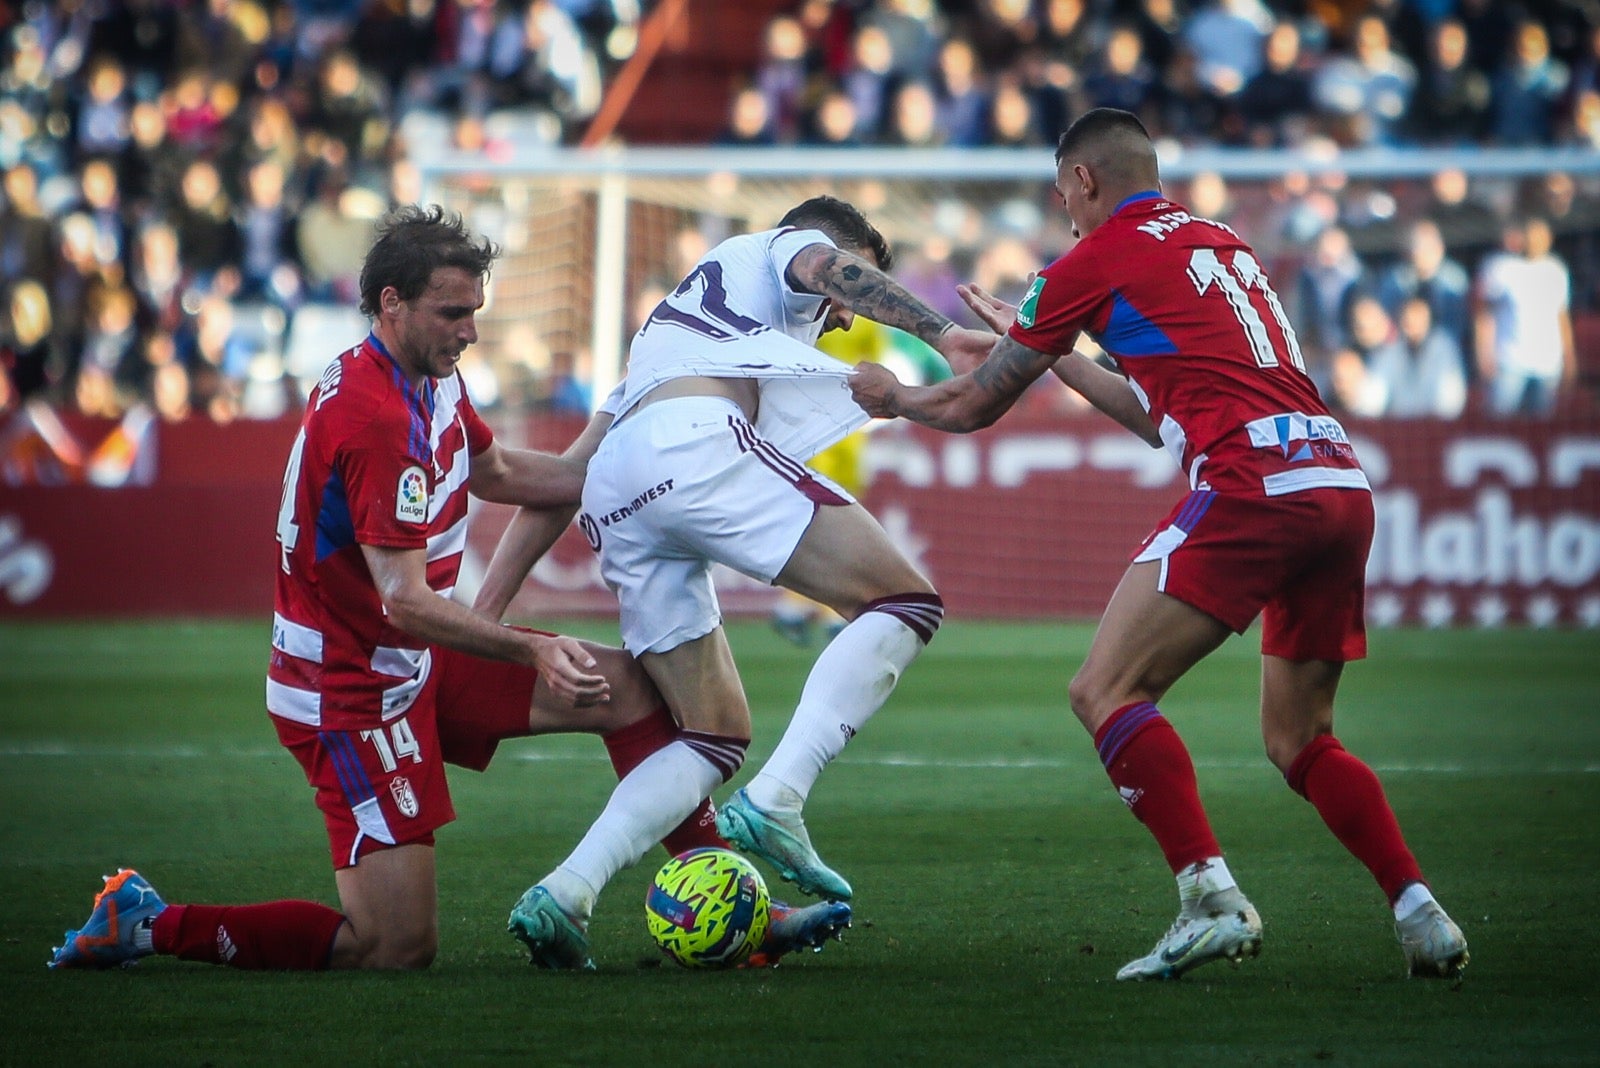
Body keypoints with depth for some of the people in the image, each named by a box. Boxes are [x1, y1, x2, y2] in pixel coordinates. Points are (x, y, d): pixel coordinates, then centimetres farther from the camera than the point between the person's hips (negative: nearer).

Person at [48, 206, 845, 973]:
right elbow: (404, 600, -28)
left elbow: (496, 472, 26)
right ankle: (151, 926, -3)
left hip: (415, 665, 10)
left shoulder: (433, 383, 5)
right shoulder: (375, 419, -25)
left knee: (628, 686, 6)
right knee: (400, 947, -12)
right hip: (353, 692, -10)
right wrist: (534, 651, -35)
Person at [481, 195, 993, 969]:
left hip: (613, 498, 8)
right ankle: (774, 803, -20)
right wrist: (939, 333, -15)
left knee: (718, 733, 13)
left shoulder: (674, 322, 42)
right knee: (904, 603, -5)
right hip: (696, 442, -8)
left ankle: (562, 894, -3)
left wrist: (482, 616, 31)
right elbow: (825, 266, -3)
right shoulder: (782, 249, 25)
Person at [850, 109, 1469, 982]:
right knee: (1297, 740, 18)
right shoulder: (1220, 244, 27)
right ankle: (1422, 916, 5)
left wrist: (893, 397, 35)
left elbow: (977, 404, 15)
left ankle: (1211, 898, -18)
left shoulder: (1100, 259, 6)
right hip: (1343, 486, 8)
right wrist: (1054, 353, 43)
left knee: (1105, 692, -4)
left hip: (1252, 485, -8)